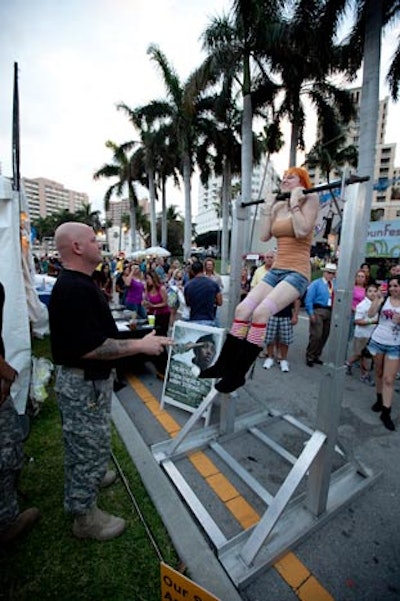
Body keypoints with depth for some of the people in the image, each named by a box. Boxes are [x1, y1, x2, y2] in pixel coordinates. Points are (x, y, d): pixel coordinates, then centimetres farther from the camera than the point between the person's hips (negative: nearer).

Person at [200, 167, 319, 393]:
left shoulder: (309, 201, 1)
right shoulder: (279, 207, 19)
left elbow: (302, 231, -16)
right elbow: (265, 236, 13)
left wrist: (295, 202, -7)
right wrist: (268, 210, 12)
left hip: (297, 273, -7)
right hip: (276, 271, 7)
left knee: (261, 312, -26)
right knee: (243, 309, -8)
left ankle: (237, 374, -15)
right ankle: (224, 365, 1)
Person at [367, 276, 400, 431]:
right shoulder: (384, 299, -2)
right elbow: (370, 314, -14)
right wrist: (377, 298, -18)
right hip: (378, 341, 1)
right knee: (379, 373, 16)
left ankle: (386, 412, 6)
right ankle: (379, 399, 35)